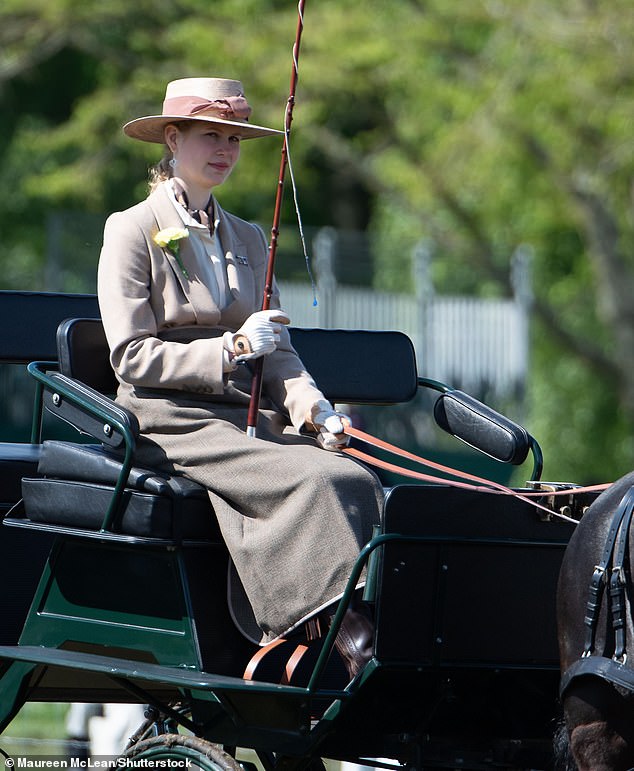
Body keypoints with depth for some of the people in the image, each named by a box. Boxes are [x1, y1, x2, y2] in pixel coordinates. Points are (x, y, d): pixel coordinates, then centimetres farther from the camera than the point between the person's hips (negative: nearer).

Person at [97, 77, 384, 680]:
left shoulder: (248, 239, 23)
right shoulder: (133, 230, 3)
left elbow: (277, 349, 18)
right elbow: (131, 355, -5)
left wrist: (309, 402, -5)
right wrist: (232, 349, -16)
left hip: (249, 416, 6)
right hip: (171, 421, -6)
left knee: (356, 477, -26)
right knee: (312, 481, -32)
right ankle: (351, 638, -38)